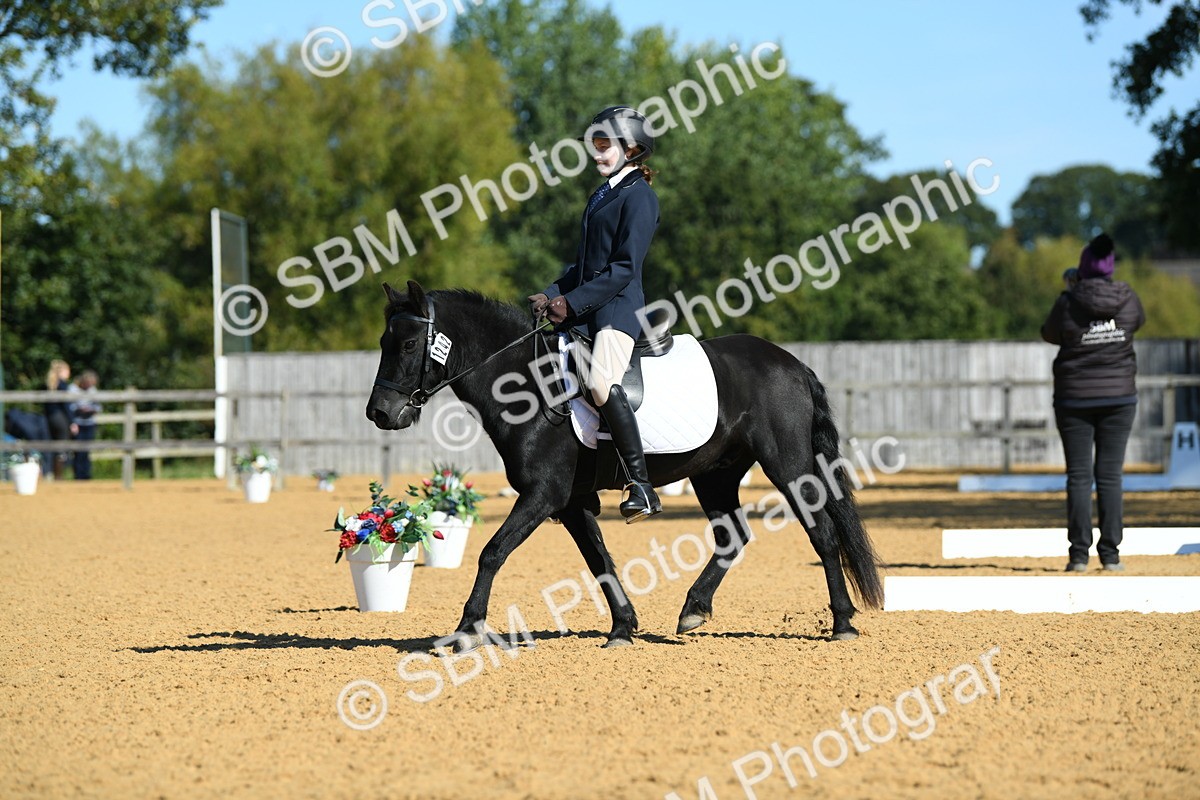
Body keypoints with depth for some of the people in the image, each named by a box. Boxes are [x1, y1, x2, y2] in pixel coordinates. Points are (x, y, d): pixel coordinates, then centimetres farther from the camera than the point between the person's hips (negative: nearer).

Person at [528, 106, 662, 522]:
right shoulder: (602, 195, 20)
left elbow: (624, 268, -15)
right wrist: (552, 294, 7)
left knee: (602, 382, -30)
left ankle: (642, 486, -31)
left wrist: (572, 303, -17)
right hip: (585, 311, 10)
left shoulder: (638, 196, -7)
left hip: (619, 306, -10)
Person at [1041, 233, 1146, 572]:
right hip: (1119, 396, 2)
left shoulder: (1068, 303, -13)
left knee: (1079, 476, 2)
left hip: (1075, 398, -2)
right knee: (1110, 476, 5)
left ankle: (1079, 553, -1)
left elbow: (1050, 335, 5)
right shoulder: (1127, 298, -5)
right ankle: (1110, 553, 3)